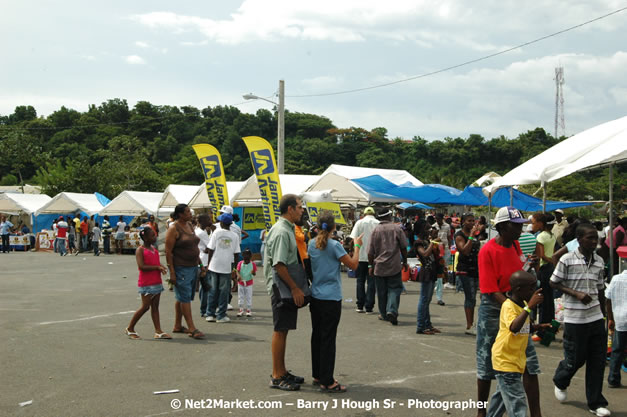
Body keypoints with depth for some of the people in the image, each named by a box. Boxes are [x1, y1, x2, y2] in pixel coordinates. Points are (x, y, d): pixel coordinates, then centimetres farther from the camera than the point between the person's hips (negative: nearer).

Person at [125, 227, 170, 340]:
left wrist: (162, 267, -1)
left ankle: (158, 331, 6)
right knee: (145, 306, -5)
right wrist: (157, 267, -21)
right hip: (146, 283, -7)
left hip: (157, 282, 7)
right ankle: (130, 328, 10)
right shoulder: (140, 250, -10)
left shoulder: (155, 249, 13)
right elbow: (141, 266, -19)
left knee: (155, 306, 7)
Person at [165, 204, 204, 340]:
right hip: (180, 268, -8)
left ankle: (177, 326, 22)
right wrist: (172, 272, -19)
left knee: (182, 298, 14)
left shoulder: (189, 225, 12)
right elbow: (168, 252, -15)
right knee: (185, 298, -7)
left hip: (192, 267, 8)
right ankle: (192, 329, -9)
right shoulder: (174, 229, -13)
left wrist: (199, 263, 18)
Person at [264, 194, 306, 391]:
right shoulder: (281, 232, -17)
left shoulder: (287, 230, 16)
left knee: (283, 330, 15)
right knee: (280, 331, -4)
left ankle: (282, 372, 24)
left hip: (287, 288, 10)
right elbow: (279, 265, -23)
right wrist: (295, 288, -20)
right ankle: (277, 377, 2)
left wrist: (296, 288, 18)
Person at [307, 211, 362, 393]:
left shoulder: (312, 244, 4)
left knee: (317, 336, 15)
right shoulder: (335, 246, -14)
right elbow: (353, 264, -10)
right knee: (328, 339, -4)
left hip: (315, 297, 7)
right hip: (331, 298, -7)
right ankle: (327, 382, -2)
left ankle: (317, 375, 24)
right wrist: (357, 246, 2)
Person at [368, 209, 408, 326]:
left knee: (382, 291, 10)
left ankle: (384, 314, 18)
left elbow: (370, 251, -2)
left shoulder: (375, 230, -3)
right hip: (394, 266, -1)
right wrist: (404, 262, 14)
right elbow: (403, 247, 2)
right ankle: (392, 311, -16)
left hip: (379, 266, 1)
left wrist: (370, 265, 8)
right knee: (394, 289, 3)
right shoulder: (396, 228, -3)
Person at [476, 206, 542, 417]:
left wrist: (529, 265, -3)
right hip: (493, 309, -6)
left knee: (530, 363, 2)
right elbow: (492, 291, -20)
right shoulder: (488, 251, -16)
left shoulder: (515, 245, 5)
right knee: (487, 364, 7)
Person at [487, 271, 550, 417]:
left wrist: (539, 327, 3)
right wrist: (529, 307, -42)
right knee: (517, 402, -10)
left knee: (502, 394, 23)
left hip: (516, 360, 9)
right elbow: (514, 328, -40)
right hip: (505, 361, -9)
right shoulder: (508, 306, -21)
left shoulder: (523, 304, 7)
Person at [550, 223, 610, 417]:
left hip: (596, 317, 5)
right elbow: (554, 283, -5)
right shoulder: (567, 260, -10)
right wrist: (576, 293, -16)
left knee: (598, 361, 5)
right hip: (575, 319, -5)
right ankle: (560, 382, 36)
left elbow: (600, 290, 14)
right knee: (575, 359, 4)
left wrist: (604, 313, 15)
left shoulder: (599, 261, 6)